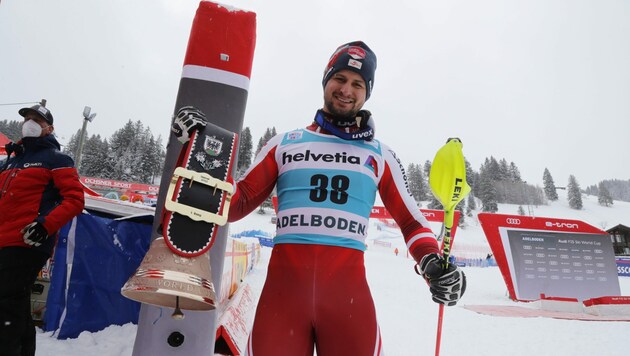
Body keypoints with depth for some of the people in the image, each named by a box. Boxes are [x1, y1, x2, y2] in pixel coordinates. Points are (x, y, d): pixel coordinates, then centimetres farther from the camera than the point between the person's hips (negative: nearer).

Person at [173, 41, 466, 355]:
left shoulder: (379, 155, 14)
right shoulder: (286, 142, 13)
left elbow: (410, 220, 15)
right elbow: (235, 204, 13)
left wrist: (433, 263, -3)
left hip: (348, 288, 1)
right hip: (283, 283, 0)